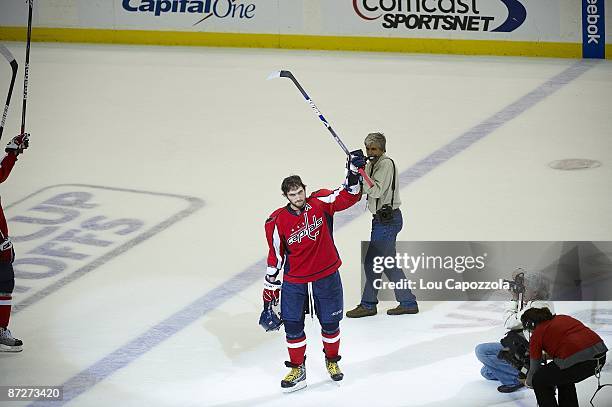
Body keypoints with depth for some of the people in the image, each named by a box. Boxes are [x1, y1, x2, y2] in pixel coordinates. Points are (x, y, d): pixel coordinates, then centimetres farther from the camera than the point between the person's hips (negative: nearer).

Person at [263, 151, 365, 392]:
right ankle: (297, 371, 18)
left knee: (330, 323, 11)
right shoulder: (277, 222, -11)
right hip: (294, 282, 0)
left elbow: (348, 196, -14)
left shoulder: (320, 203, -11)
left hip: (327, 277, 0)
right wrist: (270, 288, 1)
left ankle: (332, 361, 37)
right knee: (292, 325, 0)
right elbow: (275, 256, -3)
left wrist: (354, 172, -32)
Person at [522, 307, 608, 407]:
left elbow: (534, 366, 18)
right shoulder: (563, 318, 27)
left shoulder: (537, 333, 10)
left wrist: (528, 382, 38)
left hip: (576, 360, -8)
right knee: (563, 377, 34)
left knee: (539, 381, 14)